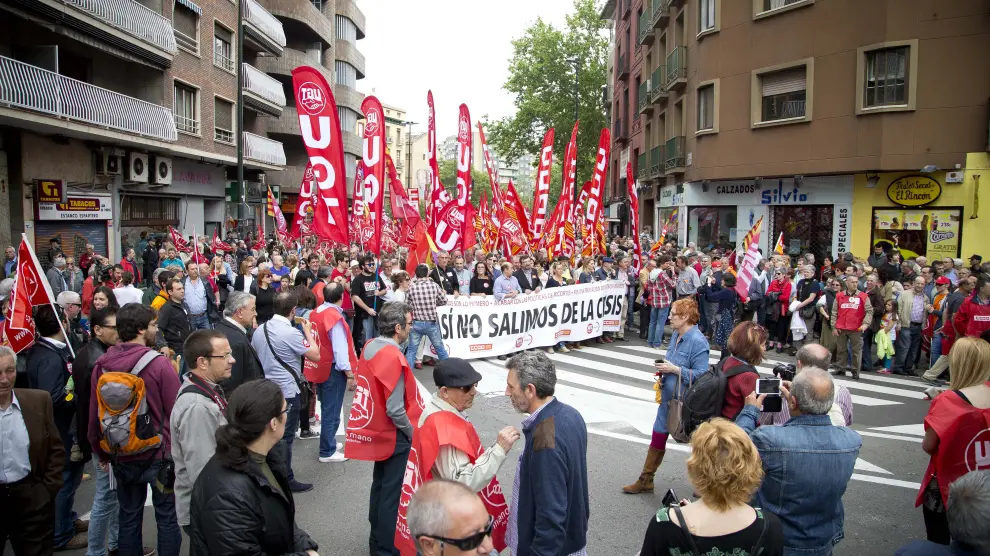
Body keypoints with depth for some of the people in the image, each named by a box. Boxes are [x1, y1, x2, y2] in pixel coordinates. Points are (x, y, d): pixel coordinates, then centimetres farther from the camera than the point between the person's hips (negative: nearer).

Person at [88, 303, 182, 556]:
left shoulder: (102, 365, -4)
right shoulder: (159, 364, -19)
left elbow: (95, 414, 4)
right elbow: (176, 412, -16)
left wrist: (101, 451, 19)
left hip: (121, 456, 5)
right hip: (159, 454, -5)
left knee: (128, 517, 18)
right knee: (167, 518, 8)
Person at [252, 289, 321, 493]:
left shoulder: (260, 330, 2)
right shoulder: (292, 333, -21)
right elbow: (316, 355, -15)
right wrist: (308, 331, -4)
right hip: (288, 392, -7)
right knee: (285, 436, 3)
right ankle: (285, 480, 13)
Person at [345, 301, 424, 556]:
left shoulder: (370, 347, 0)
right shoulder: (393, 356, -25)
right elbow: (395, 410, -26)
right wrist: (412, 432, -9)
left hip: (377, 431, 9)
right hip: (395, 437, -9)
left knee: (380, 487, 21)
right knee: (393, 493, 4)